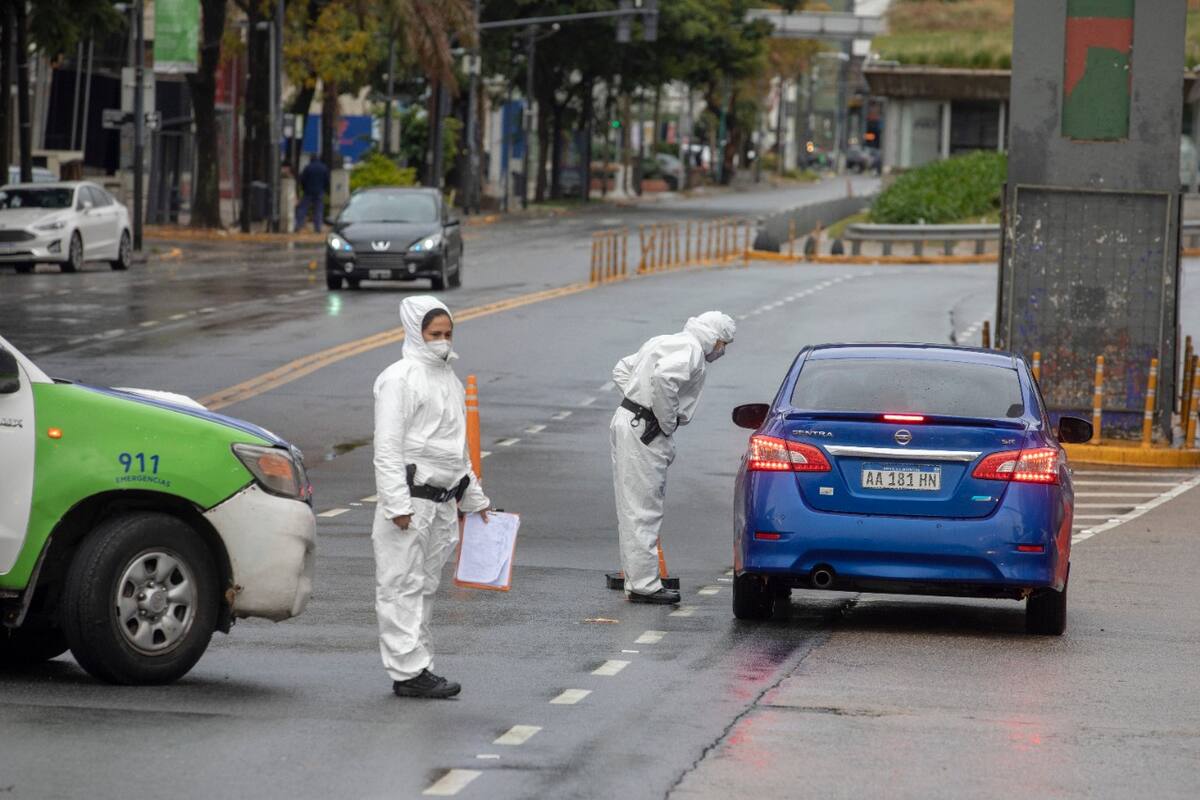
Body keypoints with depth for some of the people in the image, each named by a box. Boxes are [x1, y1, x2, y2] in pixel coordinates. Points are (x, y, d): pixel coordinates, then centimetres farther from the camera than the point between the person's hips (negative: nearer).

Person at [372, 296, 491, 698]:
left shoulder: (449, 379, 18)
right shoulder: (400, 378, -9)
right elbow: (388, 447, -15)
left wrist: (474, 497, 27)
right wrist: (398, 503, -21)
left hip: (443, 498, 9)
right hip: (410, 499, -9)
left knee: (425, 586, 13)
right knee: (403, 586, -6)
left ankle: (417, 667, 18)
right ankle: (408, 672, -8)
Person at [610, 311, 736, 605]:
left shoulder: (666, 342, 19)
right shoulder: (691, 350, -12)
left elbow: (622, 370, 26)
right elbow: (663, 378, -31)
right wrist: (668, 423, -20)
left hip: (627, 421, 10)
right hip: (645, 433, -10)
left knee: (634, 509, 14)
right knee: (644, 510, -7)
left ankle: (636, 580, 20)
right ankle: (644, 585, -6)